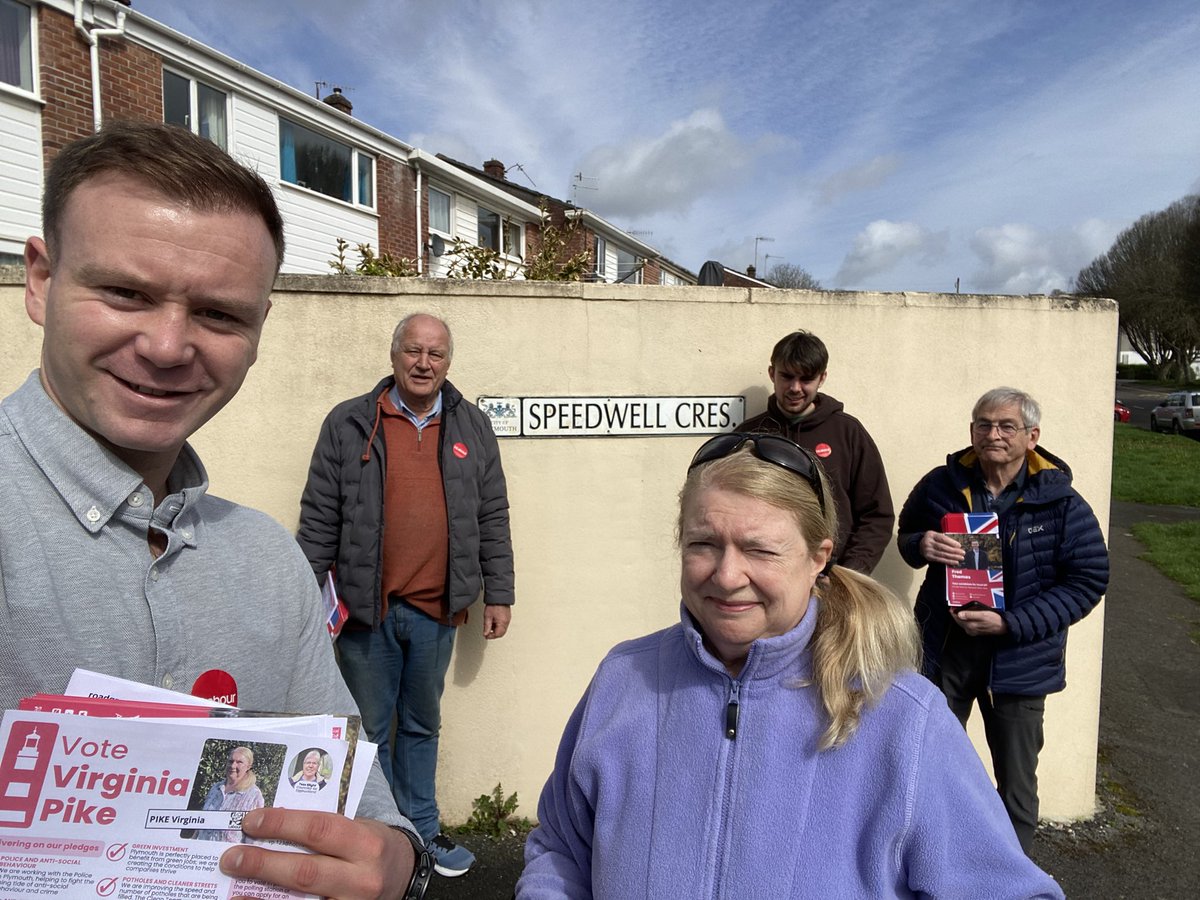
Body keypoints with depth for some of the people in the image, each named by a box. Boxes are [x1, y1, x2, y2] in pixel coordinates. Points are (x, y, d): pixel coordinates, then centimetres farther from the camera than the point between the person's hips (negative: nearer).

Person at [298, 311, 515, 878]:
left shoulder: (472, 428, 6)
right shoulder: (348, 424, -1)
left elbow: (492, 518, 7)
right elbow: (319, 518, 0)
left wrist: (498, 593, 6)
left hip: (436, 610, 2)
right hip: (366, 608, -2)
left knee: (422, 725, 18)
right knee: (369, 729, 13)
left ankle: (422, 830, 36)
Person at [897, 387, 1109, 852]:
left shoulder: (1062, 504, -11)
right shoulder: (941, 485, -3)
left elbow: (1088, 580, -10)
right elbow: (906, 534, 12)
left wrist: (1010, 623, -19)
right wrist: (921, 545, -14)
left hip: (1018, 658, -2)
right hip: (944, 648, 2)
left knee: (1016, 781, 14)